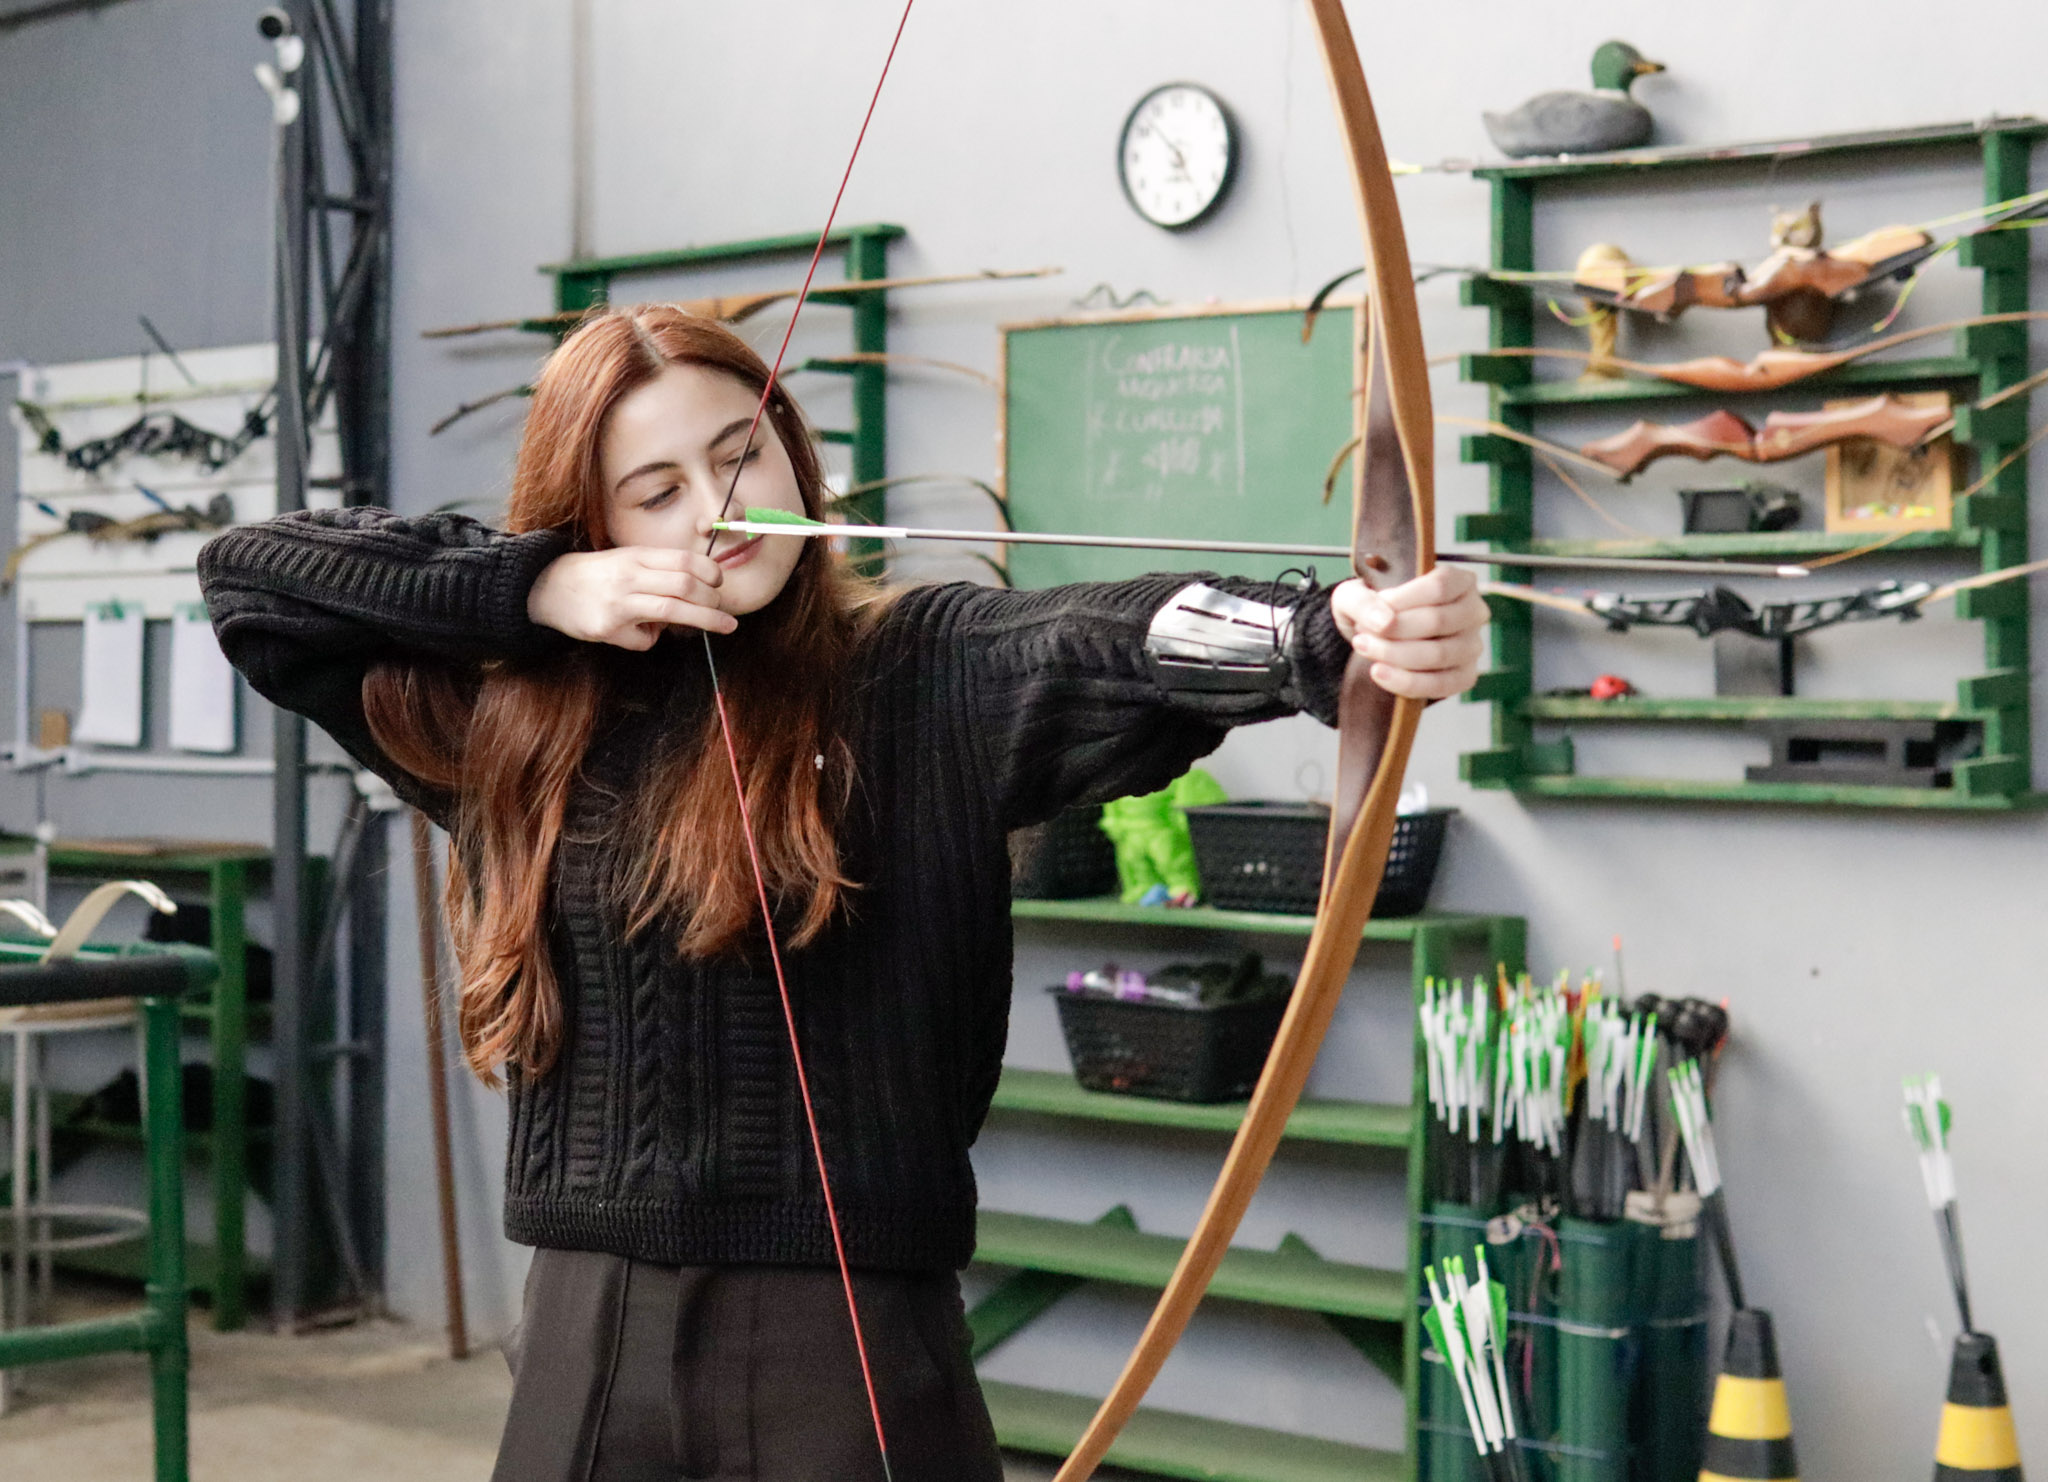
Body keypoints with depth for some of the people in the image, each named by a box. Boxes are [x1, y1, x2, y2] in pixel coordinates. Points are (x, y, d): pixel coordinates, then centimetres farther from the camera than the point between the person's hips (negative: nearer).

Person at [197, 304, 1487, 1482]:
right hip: (584, 1339, 3)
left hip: (844, 1341, -3)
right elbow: (246, 574, 8)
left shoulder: (927, 675, -5)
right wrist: (536, 587, -5)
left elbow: (1121, 637, -24)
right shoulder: (516, 711, 6)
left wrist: (1336, 638, -44)